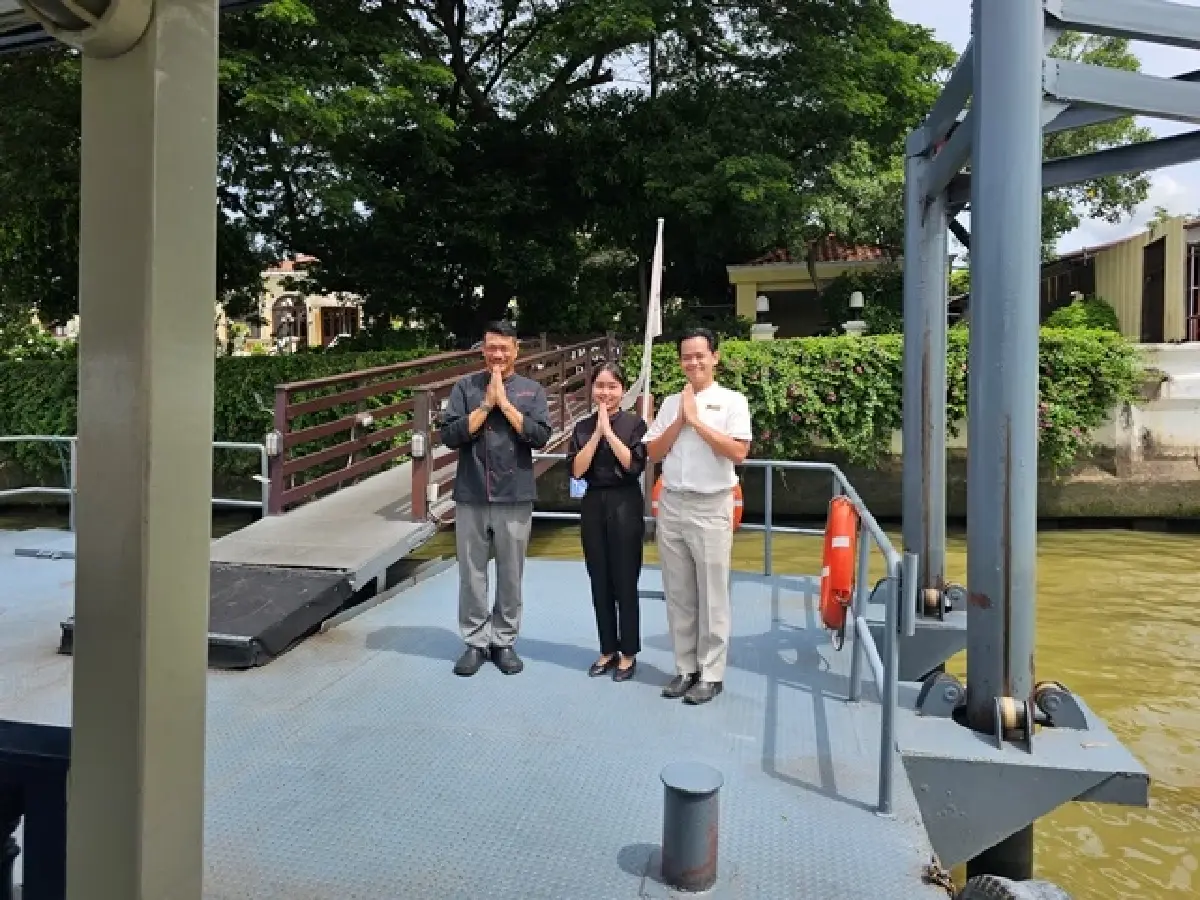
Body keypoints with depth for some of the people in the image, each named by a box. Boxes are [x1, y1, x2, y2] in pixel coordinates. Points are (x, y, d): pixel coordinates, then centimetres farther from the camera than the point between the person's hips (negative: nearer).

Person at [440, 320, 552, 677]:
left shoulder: (532, 390, 3)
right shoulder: (466, 387, 4)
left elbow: (540, 437, -9)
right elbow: (449, 435, -5)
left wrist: (505, 403, -11)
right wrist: (486, 404, -10)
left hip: (515, 497, 0)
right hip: (471, 495, 0)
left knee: (510, 575, 9)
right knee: (472, 574, 8)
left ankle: (504, 641, 23)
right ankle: (475, 642, 21)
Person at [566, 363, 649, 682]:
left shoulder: (634, 423, -2)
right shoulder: (583, 427, 7)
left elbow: (634, 464, -14)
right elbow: (576, 470, -4)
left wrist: (608, 430, -14)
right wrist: (596, 432, -9)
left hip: (625, 505, -4)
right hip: (593, 505, 4)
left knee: (625, 582, 2)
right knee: (600, 582, 10)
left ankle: (628, 653, 16)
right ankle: (608, 650, 23)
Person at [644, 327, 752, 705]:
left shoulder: (732, 400, -3)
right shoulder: (671, 402, 10)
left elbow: (738, 452, -15)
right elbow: (654, 453, 6)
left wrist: (696, 420, -12)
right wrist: (680, 420, -5)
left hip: (711, 507, -4)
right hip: (671, 505, 4)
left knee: (712, 596, 3)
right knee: (678, 594, 10)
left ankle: (711, 674, 14)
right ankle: (685, 668, 22)